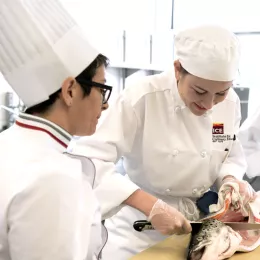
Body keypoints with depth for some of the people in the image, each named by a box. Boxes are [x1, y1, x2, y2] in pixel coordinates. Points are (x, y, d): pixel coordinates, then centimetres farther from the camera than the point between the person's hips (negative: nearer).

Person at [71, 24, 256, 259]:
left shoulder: (230, 103, -7)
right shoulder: (142, 99, -24)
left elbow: (232, 157, 7)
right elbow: (88, 161, -30)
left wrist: (230, 179, -15)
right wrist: (151, 206, -36)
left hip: (195, 223, 5)